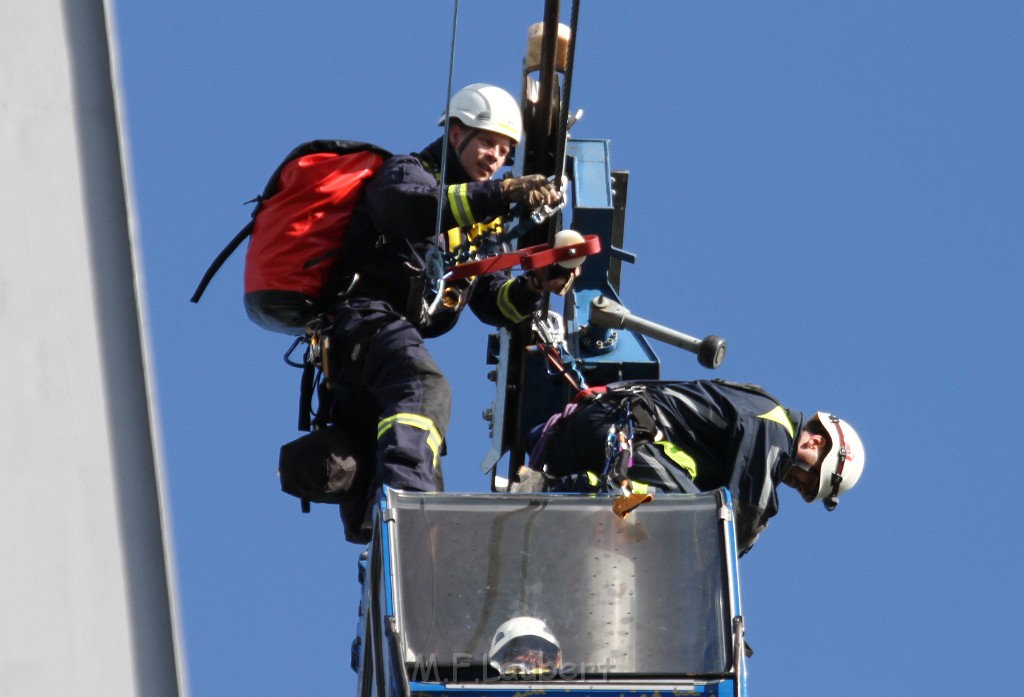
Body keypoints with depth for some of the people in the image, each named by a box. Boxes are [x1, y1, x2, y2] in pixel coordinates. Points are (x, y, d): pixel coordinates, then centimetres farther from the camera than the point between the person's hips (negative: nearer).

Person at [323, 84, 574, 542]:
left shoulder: (482, 224, 29)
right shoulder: (406, 172, 6)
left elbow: (494, 304, 16)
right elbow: (411, 207, -22)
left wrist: (535, 286, -7)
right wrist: (501, 194, -33)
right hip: (365, 316, -10)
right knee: (425, 388, -36)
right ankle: (402, 496, -57)